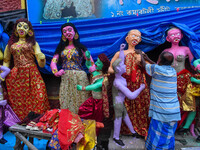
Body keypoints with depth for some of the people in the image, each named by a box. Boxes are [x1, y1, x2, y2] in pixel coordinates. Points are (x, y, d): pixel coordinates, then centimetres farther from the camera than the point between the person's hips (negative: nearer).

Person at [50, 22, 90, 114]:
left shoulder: (80, 47, 7)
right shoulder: (61, 48, 16)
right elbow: (53, 62, 10)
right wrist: (56, 72, -9)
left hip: (79, 77, -3)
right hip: (65, 78, 3)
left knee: (80, 102, -3)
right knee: (66, 102, 2)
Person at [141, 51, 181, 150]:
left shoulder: (156, 68, -9)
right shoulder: (173, 71, 7)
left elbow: (144, 65, 11)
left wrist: (140, 55, 29)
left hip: (161, 111, -5)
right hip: (174, 111, 6)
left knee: (158, 135, 5)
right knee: (169, 135, 15)